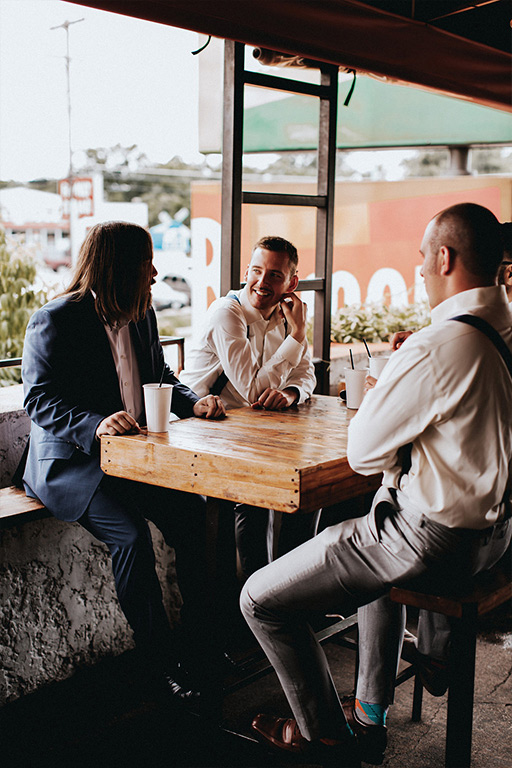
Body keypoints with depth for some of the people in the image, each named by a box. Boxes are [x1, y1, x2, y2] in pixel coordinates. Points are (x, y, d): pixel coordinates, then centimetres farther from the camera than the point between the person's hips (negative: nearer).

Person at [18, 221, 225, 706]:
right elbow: (39, 400, -16)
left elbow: (160, 378, 21)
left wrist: (192, 402, -1)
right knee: (131, 534, -28)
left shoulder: (141, 316, 11)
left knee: (193, 515, -18)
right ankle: (160, 661, -12)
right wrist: (95, 424, -33)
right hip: (69, 462, -6)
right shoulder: (55, 322, -11)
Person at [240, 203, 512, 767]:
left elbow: (363, 454, -16)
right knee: (376, 547, 39)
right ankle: (370, 715, 41)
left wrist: (376, 395, 2)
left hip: (431, 539, -9)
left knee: (261, 600, 3)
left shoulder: (433, 349, -26)